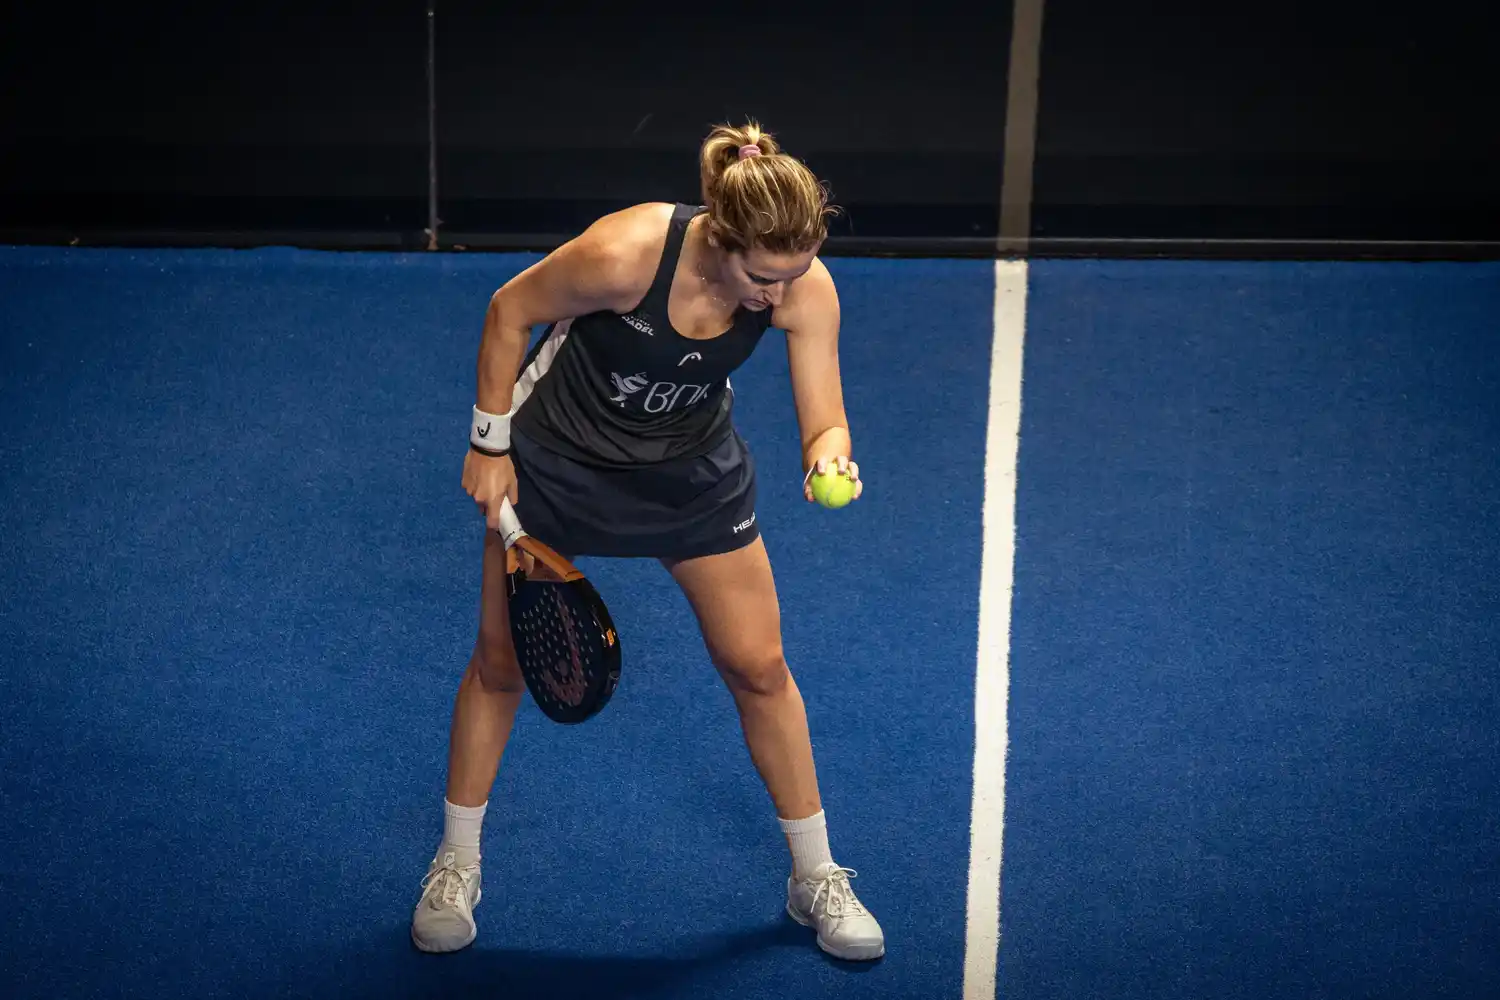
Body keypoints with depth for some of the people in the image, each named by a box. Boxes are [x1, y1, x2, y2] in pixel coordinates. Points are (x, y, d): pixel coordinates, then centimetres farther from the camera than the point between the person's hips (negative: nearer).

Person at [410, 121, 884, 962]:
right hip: (560, 455, -2)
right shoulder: (624, 253, -37)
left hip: (694, 468, 2)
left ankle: (817, 878, 22)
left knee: (758, 666, 4)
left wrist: (831, 462, -49)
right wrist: (490, 445, -12)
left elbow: (825, 424, -24)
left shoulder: (806, 289, -28)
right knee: (502, 663, 10)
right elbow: (510, 312, -19)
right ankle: (456, 868, 31)